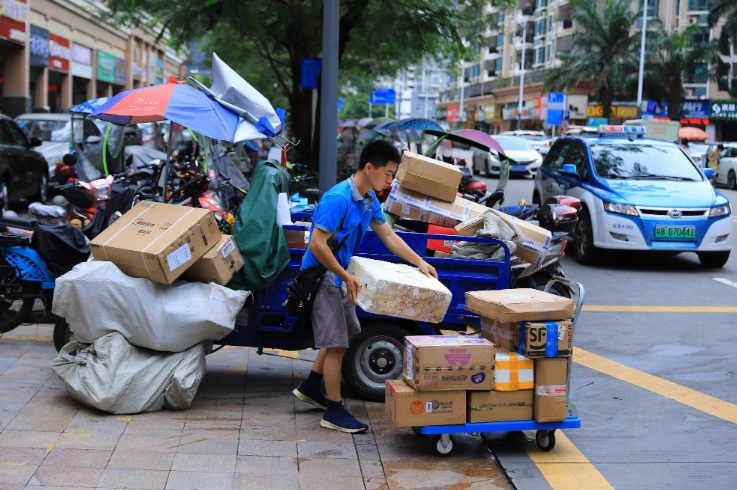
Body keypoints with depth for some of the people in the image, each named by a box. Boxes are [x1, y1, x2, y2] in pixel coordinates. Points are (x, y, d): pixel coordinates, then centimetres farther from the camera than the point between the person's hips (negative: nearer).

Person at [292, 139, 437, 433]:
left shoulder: (369, 199, 5)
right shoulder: (338, 199, -25)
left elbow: (388, 236, 13)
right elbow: (317, 244, -28)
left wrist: (419, 262, 6)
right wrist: (347, 277, -25)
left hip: (338, 277, 10)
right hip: (321, 277, -10)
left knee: (345, 333, 20)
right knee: (336, 344, -6)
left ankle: (310, 387, 33)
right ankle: (334, 413, 3)